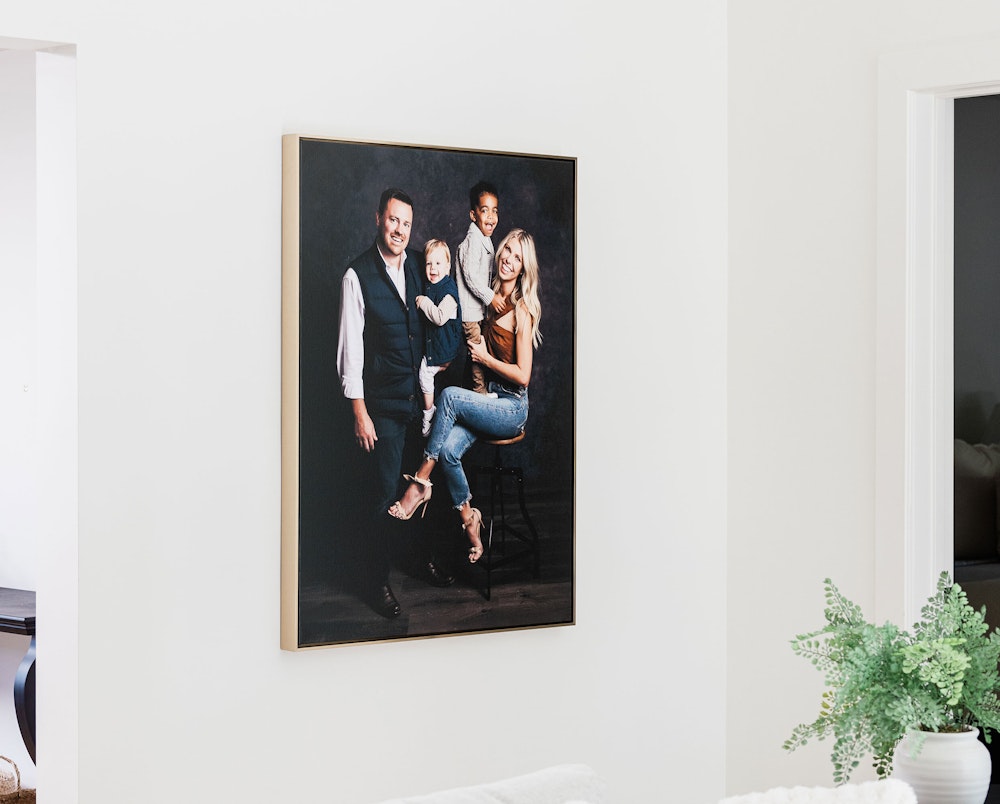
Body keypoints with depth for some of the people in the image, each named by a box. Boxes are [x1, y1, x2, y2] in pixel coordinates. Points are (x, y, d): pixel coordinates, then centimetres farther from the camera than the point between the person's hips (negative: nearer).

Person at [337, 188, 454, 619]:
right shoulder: (358, 275, -11)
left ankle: (426, 557, 35)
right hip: (383, 404, -5)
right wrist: (359, 412, -12)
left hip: (422, 396, 5)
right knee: (381, 491, 0)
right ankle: (376, 580, 15)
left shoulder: (420, 265, 5)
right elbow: (350, 348, -10)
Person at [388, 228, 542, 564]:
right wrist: (474, 345, 3)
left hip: (512, 407, -6)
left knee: (450, 396, -30)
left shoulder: (522, 310, -11)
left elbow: (522, 375, -14)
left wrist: (485, 357, -9)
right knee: (448, 450, -22)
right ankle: (469, 519, -7)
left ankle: (420, 482, -23)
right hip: (488, 398, 6)